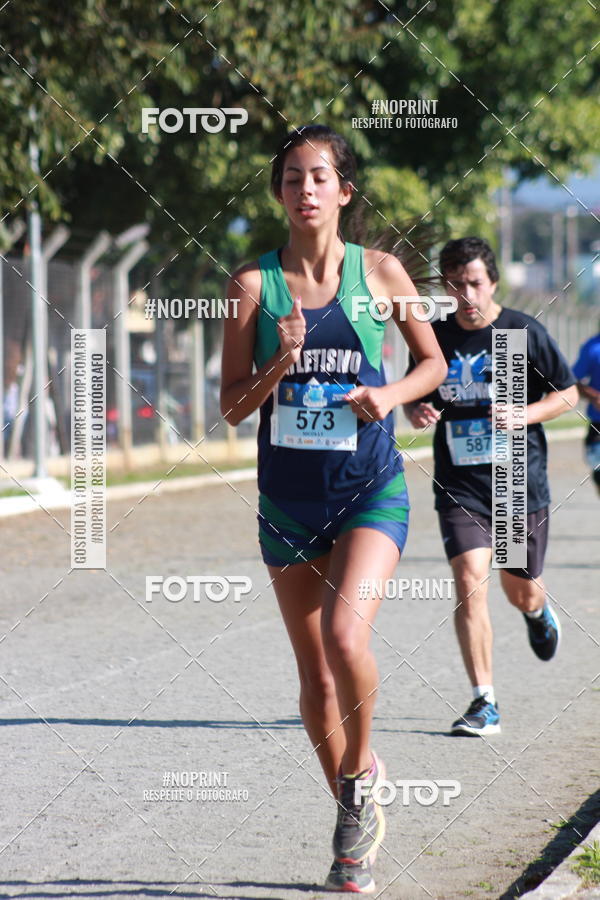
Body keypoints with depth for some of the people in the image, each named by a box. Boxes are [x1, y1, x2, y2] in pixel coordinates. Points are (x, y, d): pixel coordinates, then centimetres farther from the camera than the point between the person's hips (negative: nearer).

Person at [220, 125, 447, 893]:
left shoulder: (380, 272, -2)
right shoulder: (253, 284, -1)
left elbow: (432, 361, 11)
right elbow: (232, 405, 1)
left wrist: (392, 394, -9)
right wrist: (279, 367, -17)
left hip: (369, 489, -2)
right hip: (287, 496, 2)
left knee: (345, 635, -25)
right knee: (314, 677, 8)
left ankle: (361, 771, 2)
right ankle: (355, 827, 26)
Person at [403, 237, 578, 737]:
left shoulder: (525, 332, -5)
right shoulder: (436, 337, 2)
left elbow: (567, 395, 2)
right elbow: (416, 395, 15)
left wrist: (523, 415, -15)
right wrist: (417, 412, -9)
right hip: (459, 486, 1)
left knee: (520, 590, 11)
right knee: (470, 581, -15)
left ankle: (539, 612, 52)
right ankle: (484, 703, -11)